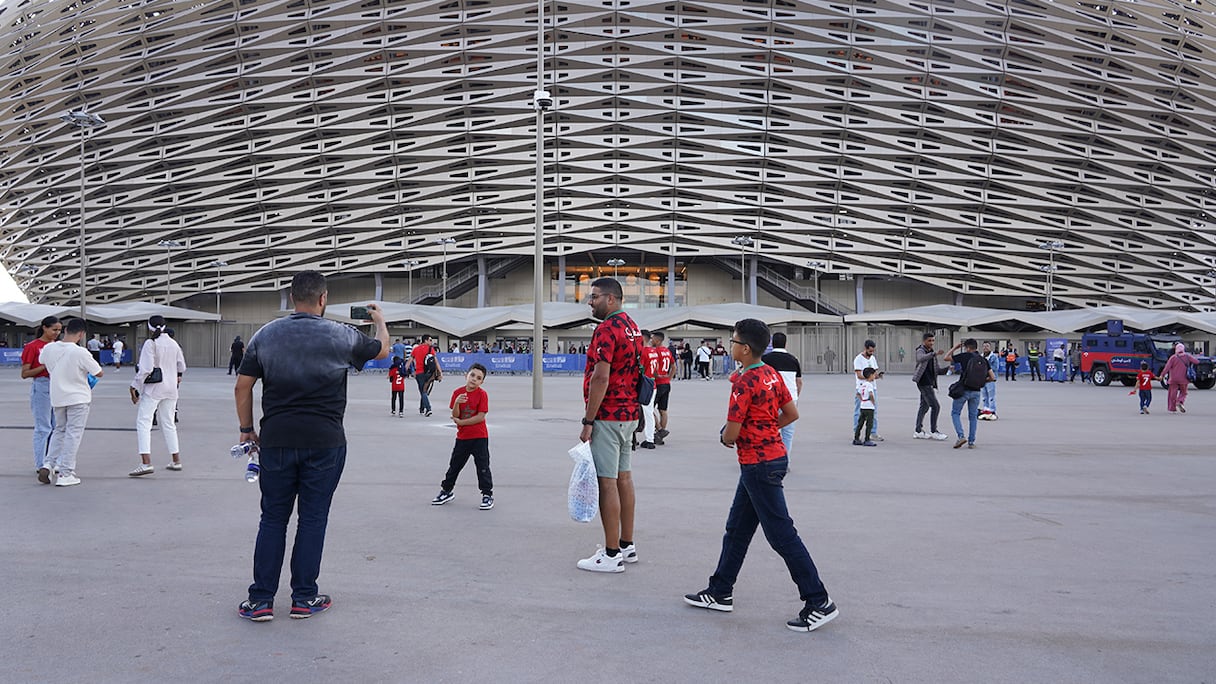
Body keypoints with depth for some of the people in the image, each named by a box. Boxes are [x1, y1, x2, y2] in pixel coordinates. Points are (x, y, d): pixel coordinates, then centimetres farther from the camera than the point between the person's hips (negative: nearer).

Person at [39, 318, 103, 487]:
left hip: (57, 397, 5)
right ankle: (65, 474, 1)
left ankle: (48, 464, 11)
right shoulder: (81, 353, -21)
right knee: (73, 434, 1)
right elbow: (99, 373, -13)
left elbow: (42, 361, 18)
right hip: (77, 398, -5)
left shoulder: (49, 348, -5)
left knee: (59, 430, 23)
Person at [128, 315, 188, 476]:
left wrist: (135, 387, -11)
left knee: (143, 423, -7)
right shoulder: (173, 343, 7)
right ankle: (176, 461, 20)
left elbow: (145, 369, -18)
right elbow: (181, 366, 17)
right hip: (171, 389, 7)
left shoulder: (150, 343, -11)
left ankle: (146, 463, -19)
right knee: (169, 424, 16)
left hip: (153, 389, -6)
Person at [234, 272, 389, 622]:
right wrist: (380, 320, 34)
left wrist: (246, 428, 16)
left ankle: (261, 600, 14)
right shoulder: (342, 336, -4)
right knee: (313, 519, 7)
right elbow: (382, 349, 14)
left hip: (276, 439, 2)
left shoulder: (265, 334, 3)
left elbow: (242, 386, 3)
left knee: (272, 518, 11)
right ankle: (304, 598, 16)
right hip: (324, 442, -2)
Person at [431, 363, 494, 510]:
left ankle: (488, 495, 9)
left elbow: (481, 417, -17)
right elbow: (455, 416, -3)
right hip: (462, 436, 4)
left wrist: (461, 422, -13)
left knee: (482, 466, -1)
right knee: (454, 465, 15)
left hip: (479, 437, -4)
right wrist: (457, 403, -23)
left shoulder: (482, 394, -12)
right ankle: (447, 490, 31)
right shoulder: (458, 392, 0)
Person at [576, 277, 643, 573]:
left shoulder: (606, 329, -16)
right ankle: (627, 545, 22)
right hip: (629, 413, 10)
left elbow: (601, 377, -23)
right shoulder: (633, 327, 15)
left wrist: (588, 421, -19)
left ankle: (612, 555, -1)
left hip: (607, 416, -10)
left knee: (607, 482, -5)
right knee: (623, 477, 14)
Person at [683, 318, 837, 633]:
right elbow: (792, 414, 13)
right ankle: (720, 593, 27)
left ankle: (819, 603, 4)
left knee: (782, 535, -3)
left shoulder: (744, 382, -20)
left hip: (758, 465, -10)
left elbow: (731, 433, -20)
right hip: (774, 454, 10)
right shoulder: (772, 374, 6)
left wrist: (725, 437, 3)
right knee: (737, 529, 17)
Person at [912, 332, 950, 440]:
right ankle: (933, 431, -4)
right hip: (924, 383, -9)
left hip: (930, 383, 9)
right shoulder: (920, 351, -8)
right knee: (935, 406, -11)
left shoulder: (931, 353, 18)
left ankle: (918, 431, 18)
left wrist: (948, 369, -3)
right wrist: (935, 354, -48)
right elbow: (921, 359, -35)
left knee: (924, 406, 12)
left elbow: (937, 370, 16)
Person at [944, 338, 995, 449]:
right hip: (976, 391, 4)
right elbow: (992, 378, 1)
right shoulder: (984, 360, 5)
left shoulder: (965, 356, -7)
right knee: (973, 416, 14)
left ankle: (961, 436, -8)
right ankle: (971, 442, 11)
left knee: (955, 413, 10)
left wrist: (954, 348, 9)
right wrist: (982, 381, 16)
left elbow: (946, 358, -1)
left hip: (963, 390, -4)